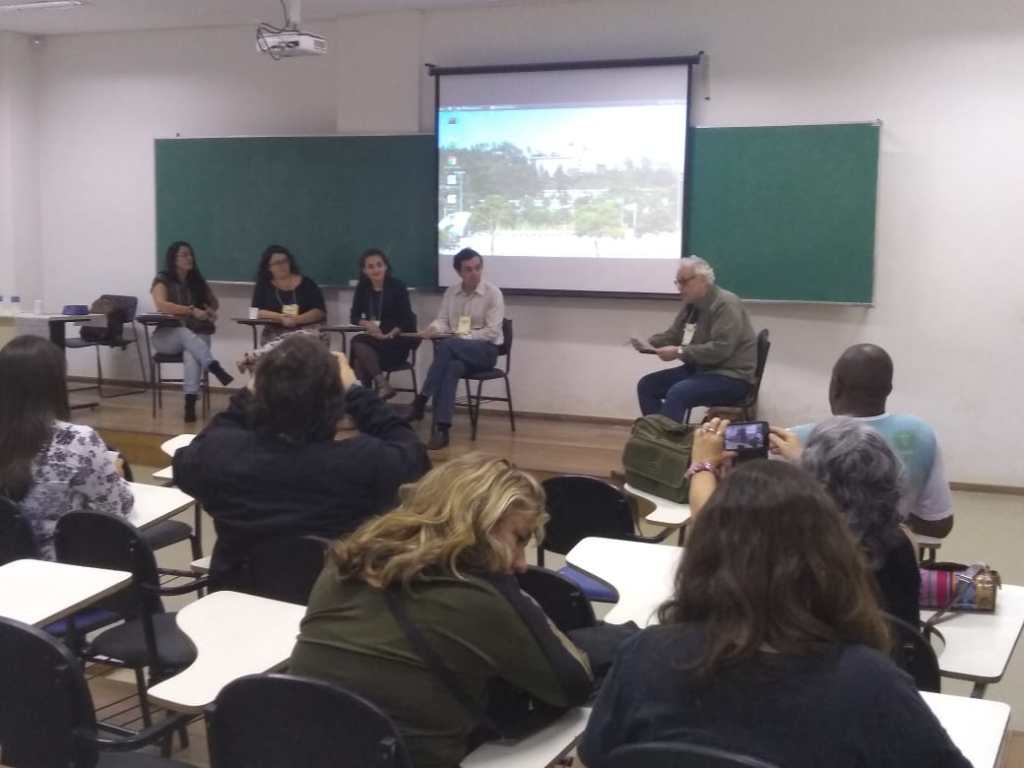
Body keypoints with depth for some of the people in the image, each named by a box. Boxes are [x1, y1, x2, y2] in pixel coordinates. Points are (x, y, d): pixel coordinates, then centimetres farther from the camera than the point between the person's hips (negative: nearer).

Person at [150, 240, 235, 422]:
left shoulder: (197, 280, 11)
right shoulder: (162, 280, -2)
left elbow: (214, 303, 22)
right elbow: (161, 305, -20)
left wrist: (210, 310, -3)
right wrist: (192, 311, -25)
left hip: (197, 334, 2)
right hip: (167, 336, -2)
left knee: (192, 353, -34)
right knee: (185, 332, -38)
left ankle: (190, 402, -46)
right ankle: (216, 368, -50)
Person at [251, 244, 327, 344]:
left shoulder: (307, 284, 5)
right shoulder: (263, 285, 9)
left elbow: (320, 312, -3)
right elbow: (257, 312, -2)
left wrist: (296, 319, -19)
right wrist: (281, 318, -18)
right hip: (275, 334, 0)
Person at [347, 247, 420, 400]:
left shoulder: (397, 286, -8)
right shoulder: (362, 288, 6)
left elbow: (406, 319, -12)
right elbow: (354, 317, 5)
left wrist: (389, 335, -26)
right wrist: (366, 324, -17)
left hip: (398, 341, -4)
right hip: (374, 339, 4)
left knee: (358, 342, -28)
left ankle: (382, 385, -28)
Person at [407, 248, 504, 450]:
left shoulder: (493, 293, -5)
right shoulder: (451, 292, 12)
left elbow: (492, 332, -10)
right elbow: (442, 320, 11)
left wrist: (463, 337, -19)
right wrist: (433, 329, -14)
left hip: (485, 350, -4)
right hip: (458, 350, 4)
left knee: (445, 345, -35)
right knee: (452, 368, -36)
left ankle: (422, 400, -29)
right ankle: (441, 429, -43)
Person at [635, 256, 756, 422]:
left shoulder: (726, 304, -18)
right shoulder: (691, 304, 10)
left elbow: (721, 349, -28)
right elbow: (673, 335, 18)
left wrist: (679, 353, -28)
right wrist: (648, 343, -3)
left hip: (731, 377, -10)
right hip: (700, 369, 10)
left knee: (677, 393, -33)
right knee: (646, 385, 3)